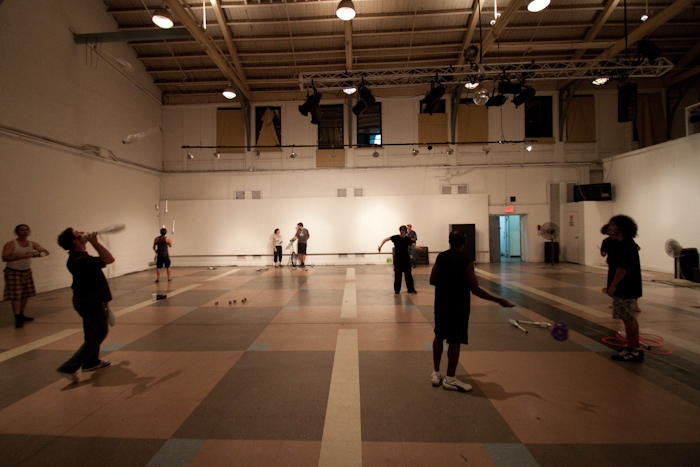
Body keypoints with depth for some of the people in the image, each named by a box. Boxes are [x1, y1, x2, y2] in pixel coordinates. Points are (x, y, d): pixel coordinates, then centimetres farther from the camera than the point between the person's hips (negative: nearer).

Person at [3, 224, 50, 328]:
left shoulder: (32, 244, 2)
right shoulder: (10, 244, -12)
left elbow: (46, 252, 2)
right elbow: (4, 258, -23)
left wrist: (38, 253, -19)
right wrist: (20, 257, -34)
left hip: (27, 272, 5)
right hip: (13, 272, -5)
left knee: (25, 295, 9)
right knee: (16, 296, -9)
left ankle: (21, 315, 23)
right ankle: (17, 319, -7)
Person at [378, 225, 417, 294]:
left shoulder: (407, 239, 3)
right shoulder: (396, 237, -5)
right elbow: (386, 239, -9)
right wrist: (381, 246, -22)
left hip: (406, 259, 2)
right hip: (398, 259, -2)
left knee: (408, 274, 5)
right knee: (397, 274, -2)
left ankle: (411, 289, 16)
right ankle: (397, 289, 11)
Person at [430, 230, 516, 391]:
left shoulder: (441, 257, 0)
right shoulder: (467, 262, -13)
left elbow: (432, 280, 4)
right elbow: (475, 289, -14)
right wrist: (499, 300, -8)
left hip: (441, 304, 5)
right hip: (458, 306, -5)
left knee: (439, 337, 16)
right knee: (455, 341, 5)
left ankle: (436, 373, 25)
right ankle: (450, 379, 15)